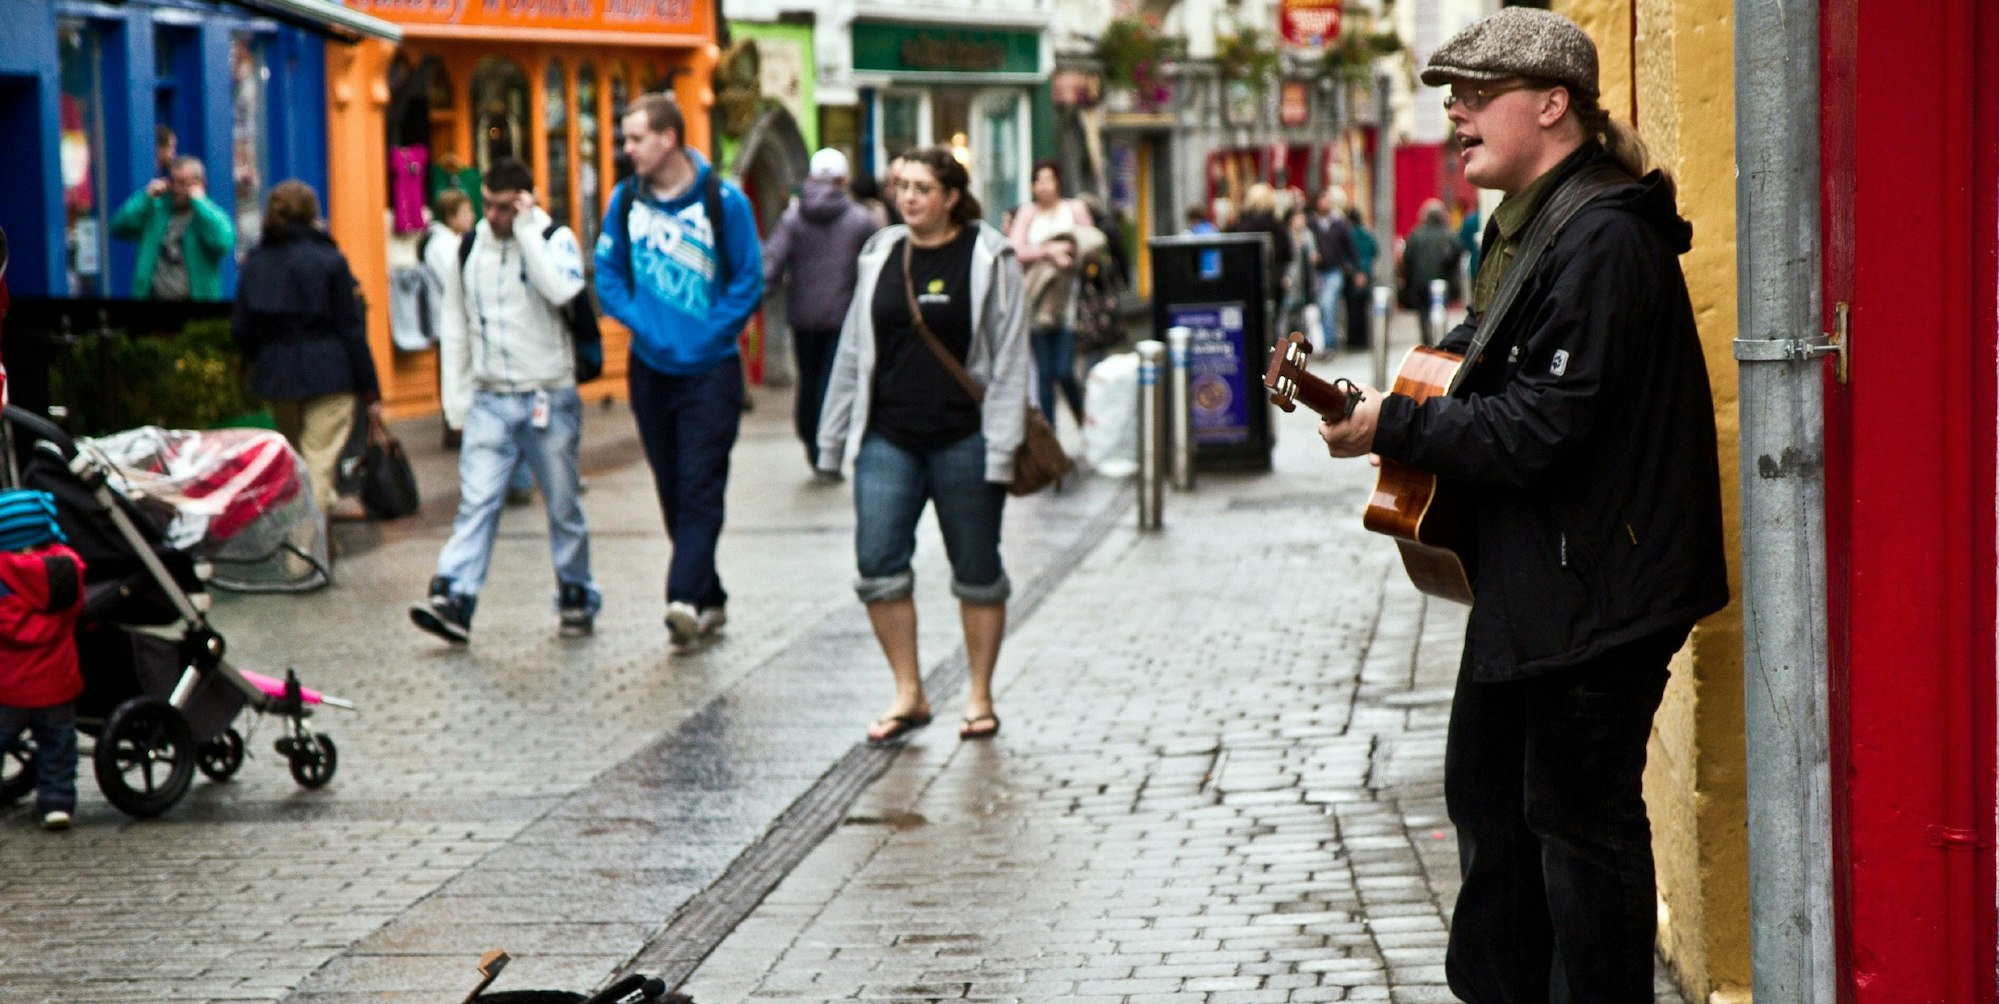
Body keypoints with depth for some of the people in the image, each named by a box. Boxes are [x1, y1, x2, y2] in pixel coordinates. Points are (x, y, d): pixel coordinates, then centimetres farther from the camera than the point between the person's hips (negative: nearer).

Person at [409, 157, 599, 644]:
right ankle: (453, 599, -19)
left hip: (549, 398, -2)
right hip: (489, 399, 2)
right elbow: (455, 326, 15)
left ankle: (577, 598, 22)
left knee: (563, 506, 8)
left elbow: (561, 290, -25)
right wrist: (456, 394, 9)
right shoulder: (468, 249, 8)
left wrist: (526, 229, -20)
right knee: (476, 501, -10)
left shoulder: (555, 238, -3)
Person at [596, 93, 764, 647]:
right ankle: (711, 599, 19)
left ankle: (685, 597, -19)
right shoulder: (626, 199, 3)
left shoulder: (722, 200, -8)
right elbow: (608, 272, 10)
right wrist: (640, 322, -5)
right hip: (650, 367, 4)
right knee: (671, 489, 8)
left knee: (700, 486, -11)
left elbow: (749, 281, -4)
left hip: (709, 368, -4)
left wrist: (709, 335, -11)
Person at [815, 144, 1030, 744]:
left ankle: (979, 697, 17)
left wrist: (1002, 447, -11)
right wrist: (834, 436, 13)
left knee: (977, 571, 5)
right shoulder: (881, 256, 10)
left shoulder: (989, 259, -3)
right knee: (878, 564, -7)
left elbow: (1009, 359, -5)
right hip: (888, 437, 4)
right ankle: (908, 695, 4)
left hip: (963, 439, -4)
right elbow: (853, 351, 15)